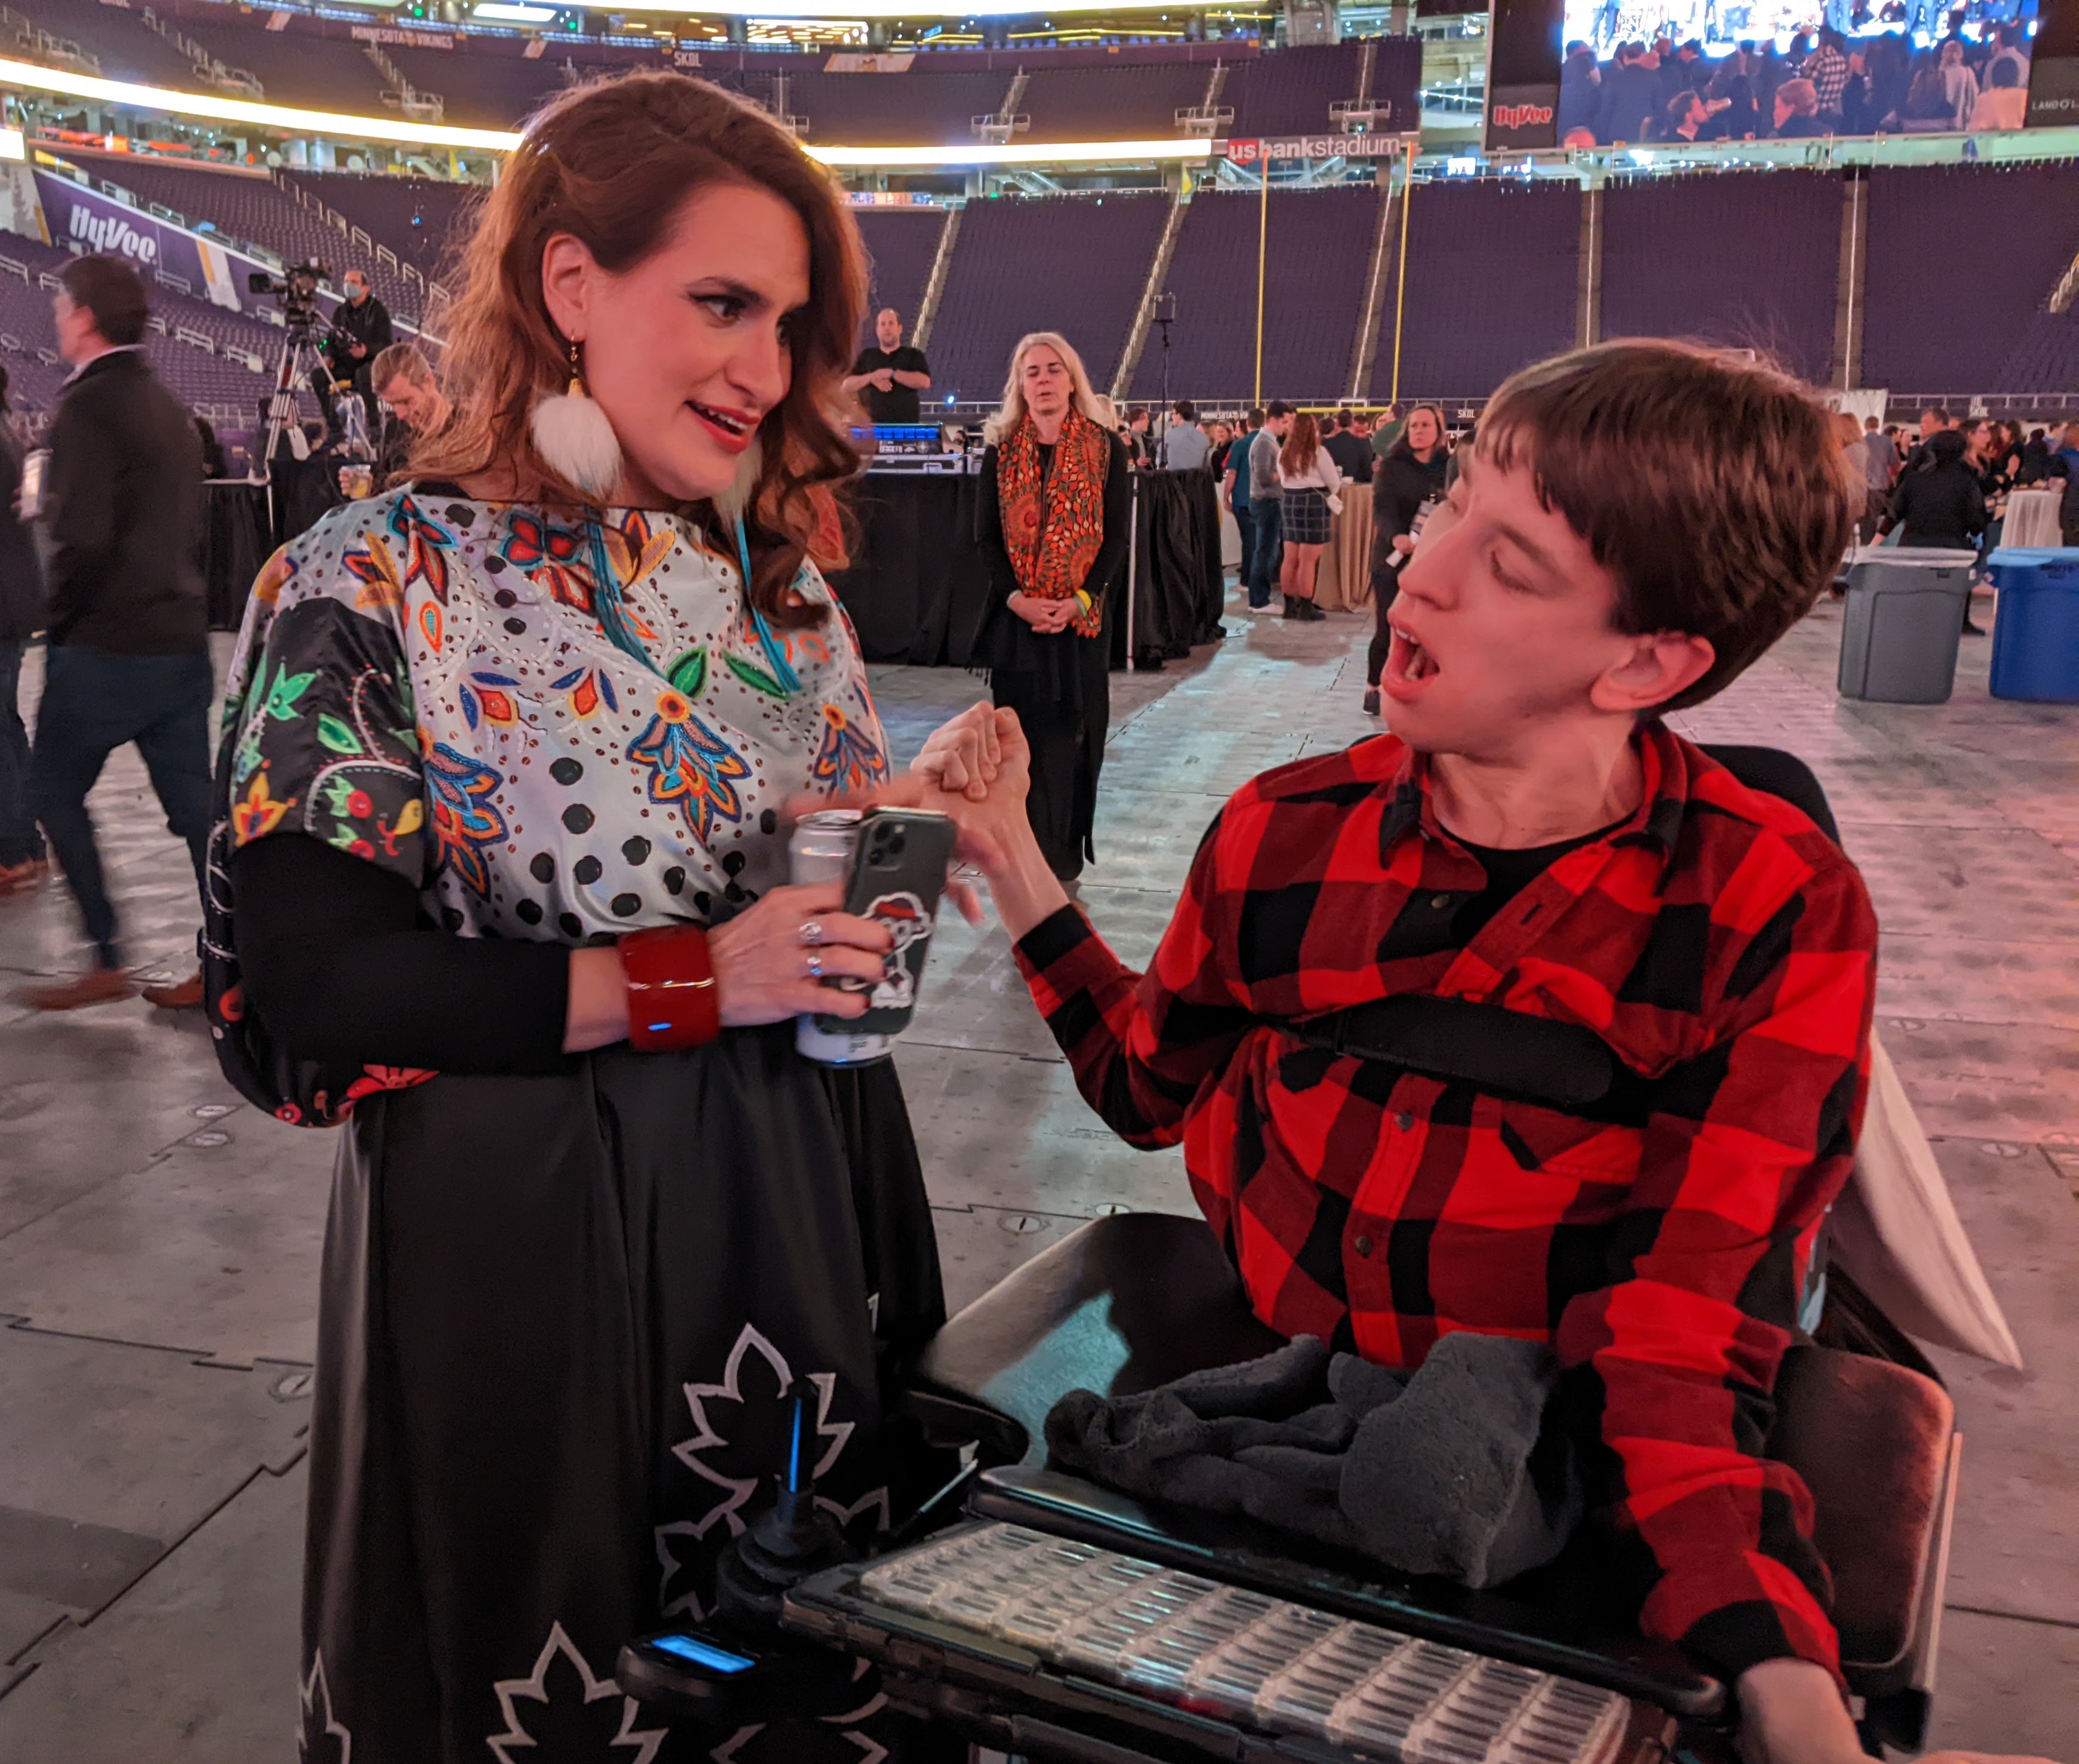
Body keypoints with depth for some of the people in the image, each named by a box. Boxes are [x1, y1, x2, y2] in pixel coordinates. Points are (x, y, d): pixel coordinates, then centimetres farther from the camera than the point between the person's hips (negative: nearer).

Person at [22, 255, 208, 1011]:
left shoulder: (87, 405, -12)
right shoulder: (167, 407, 14)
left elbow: (83, 536, -20)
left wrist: (62, 623, -8)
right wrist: (175, 600, 17)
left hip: (109, 644, -7)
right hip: (183, 639, 7)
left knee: (54, 789, 7)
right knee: (194, 802, 8)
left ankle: (107, 961, 8)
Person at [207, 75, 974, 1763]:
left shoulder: (780, 572, 5)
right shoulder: (372, 588, -13)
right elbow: (298, 998, -17)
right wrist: (693, 981, -21)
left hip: (805, 1190, 6)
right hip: (522, 1229, -5)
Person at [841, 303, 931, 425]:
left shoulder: (913, 355, 12)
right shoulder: (865, 356, 18)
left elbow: (925, 382, -6)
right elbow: (847, 385, 9)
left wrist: (892, 373, -11)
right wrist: (871, 378, -9)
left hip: (906, 425, -1)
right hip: (871, 425, 1)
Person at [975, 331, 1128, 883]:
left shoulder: (1106, 450, 2)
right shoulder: (1001, 450, 6)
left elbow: (1118, 536, -1)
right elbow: (986, 535, 3)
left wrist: (1078, 601, -14)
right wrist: (1018, 599, -12)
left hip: (1082, 617, -1)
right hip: (1017, 617, 1)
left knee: (1073, 733, 1)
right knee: (1023, 736, 1)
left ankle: (1065, 856, 10)